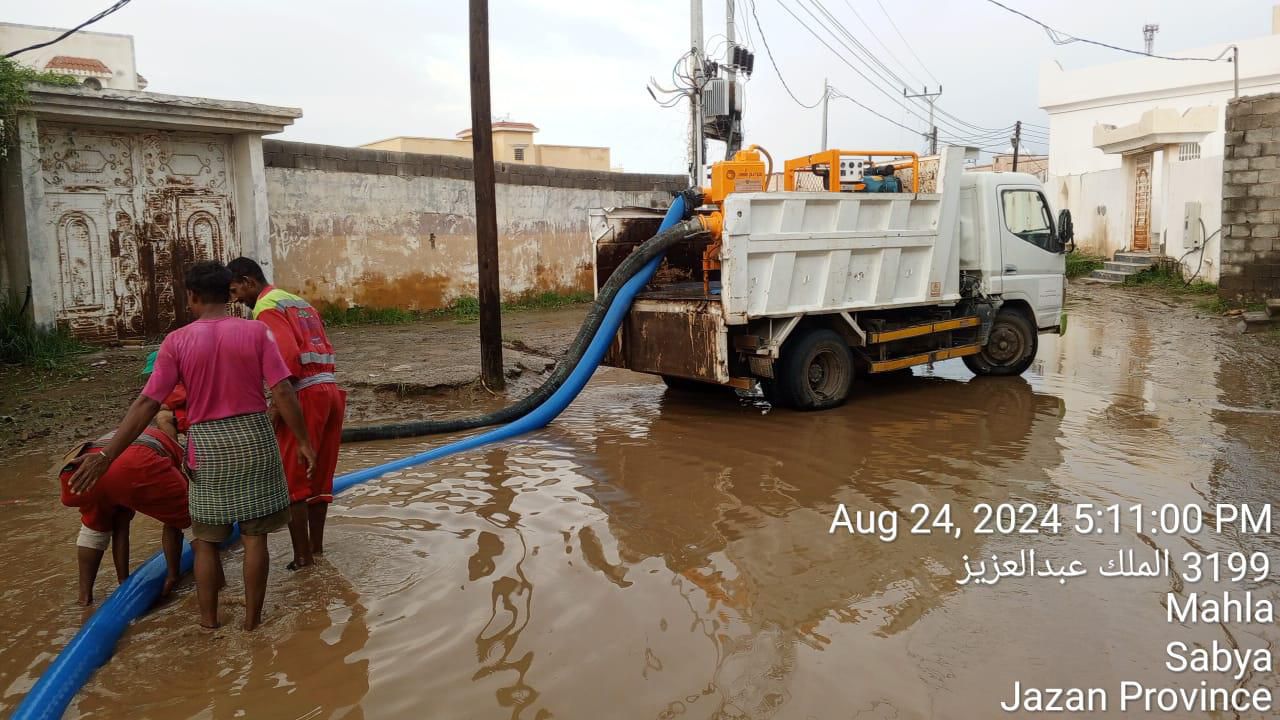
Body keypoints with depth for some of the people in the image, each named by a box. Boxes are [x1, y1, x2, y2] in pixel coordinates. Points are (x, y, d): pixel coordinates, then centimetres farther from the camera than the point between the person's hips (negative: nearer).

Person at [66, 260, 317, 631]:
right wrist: (303, 441, -3)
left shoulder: (177, 341, -5)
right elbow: (283, 393, -10)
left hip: (208, 445, 0)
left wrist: (107, 455, -5)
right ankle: (252, 620, 15)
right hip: (253, 438, 0)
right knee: (255, 536, 8)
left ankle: (208, 623, 21)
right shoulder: (256, 331, -6)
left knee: (205, 539, 15)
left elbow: (147, 404, -9)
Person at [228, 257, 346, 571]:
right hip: (330, 390, 8)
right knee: (319, 475, 15)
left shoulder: (266, 307, -5)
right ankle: (316, 546, 23)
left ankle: (302, 556, 4)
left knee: (291, 480, 1)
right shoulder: (301, 303, 22)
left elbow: (289, 356, -18)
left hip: (305, 395, -8)